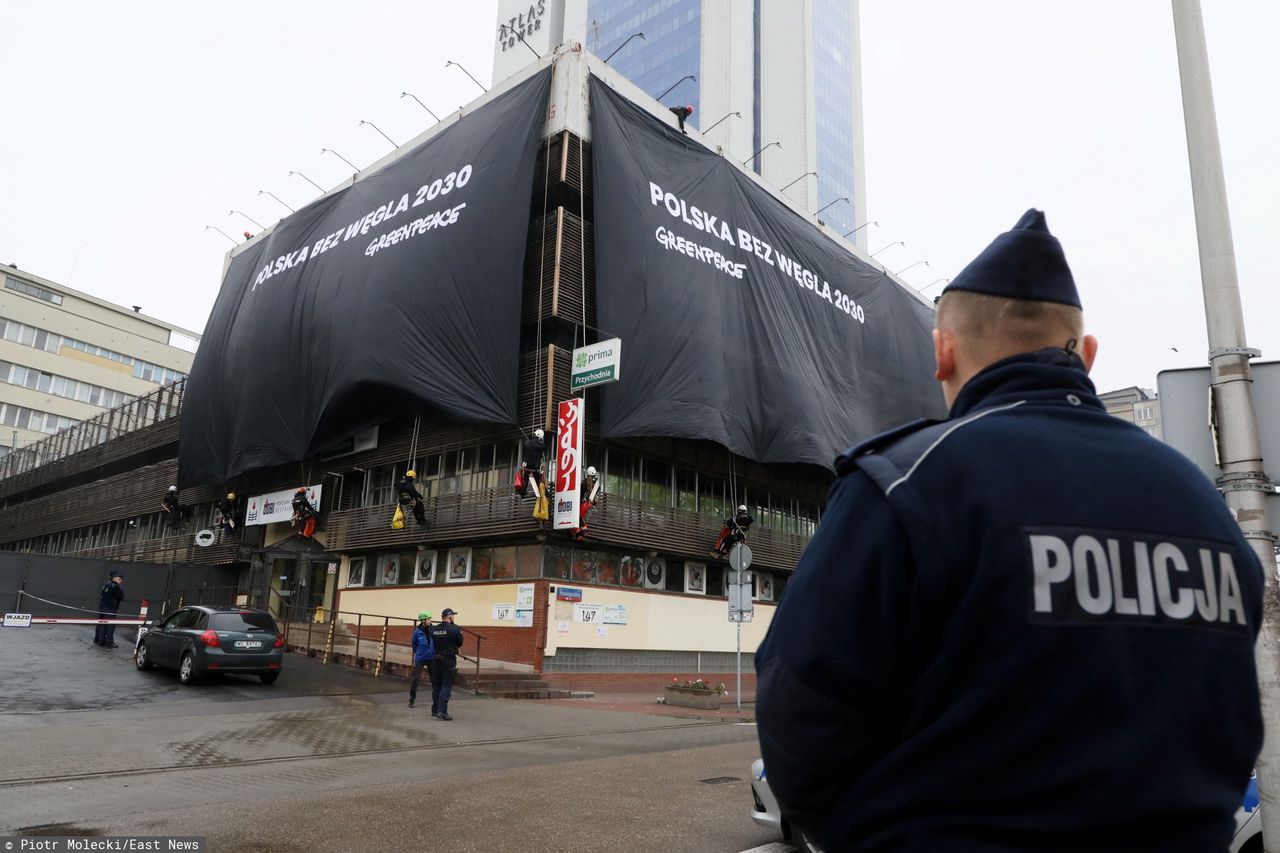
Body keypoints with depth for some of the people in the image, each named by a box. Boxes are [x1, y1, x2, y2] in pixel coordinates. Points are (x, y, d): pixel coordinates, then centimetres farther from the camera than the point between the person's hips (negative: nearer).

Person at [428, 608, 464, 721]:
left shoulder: (433, 629, 3)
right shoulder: (454, 629, -13)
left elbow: (433, 643, 12)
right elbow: (460, 645, -2)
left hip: (436, 660, 6)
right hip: (449, 661, -5)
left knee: (436, 686, 16)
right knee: (446, 686, -3)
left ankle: (435, 710, 24)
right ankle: (442, 711, -11)